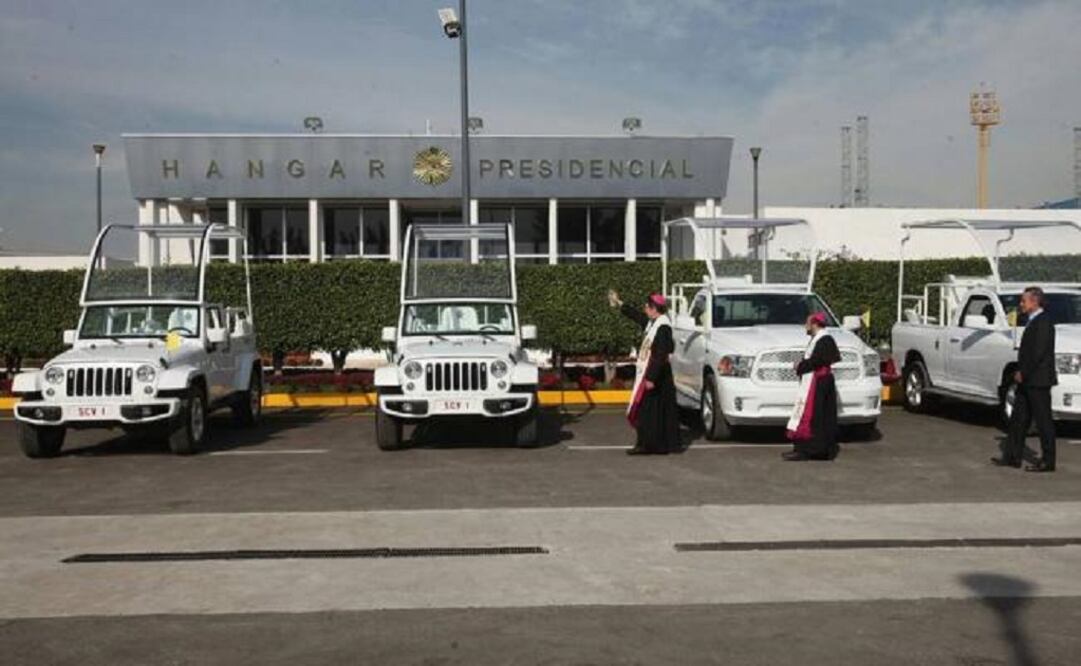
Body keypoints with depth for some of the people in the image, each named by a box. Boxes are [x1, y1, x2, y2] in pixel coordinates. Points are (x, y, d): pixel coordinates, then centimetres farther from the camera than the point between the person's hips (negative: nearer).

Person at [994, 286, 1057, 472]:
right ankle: (1012, 456, 18)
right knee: (1018, 418, 12)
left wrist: (1023, 372, -16)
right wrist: (1021, 372, 11)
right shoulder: (1033, 321, 16)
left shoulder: (1043, 322, -15)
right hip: (1026, 380, 10)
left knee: (1043, 420, -2)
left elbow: (1039, 352, -21)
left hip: (1038, 380, -10)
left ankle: (1048, 461, 4)